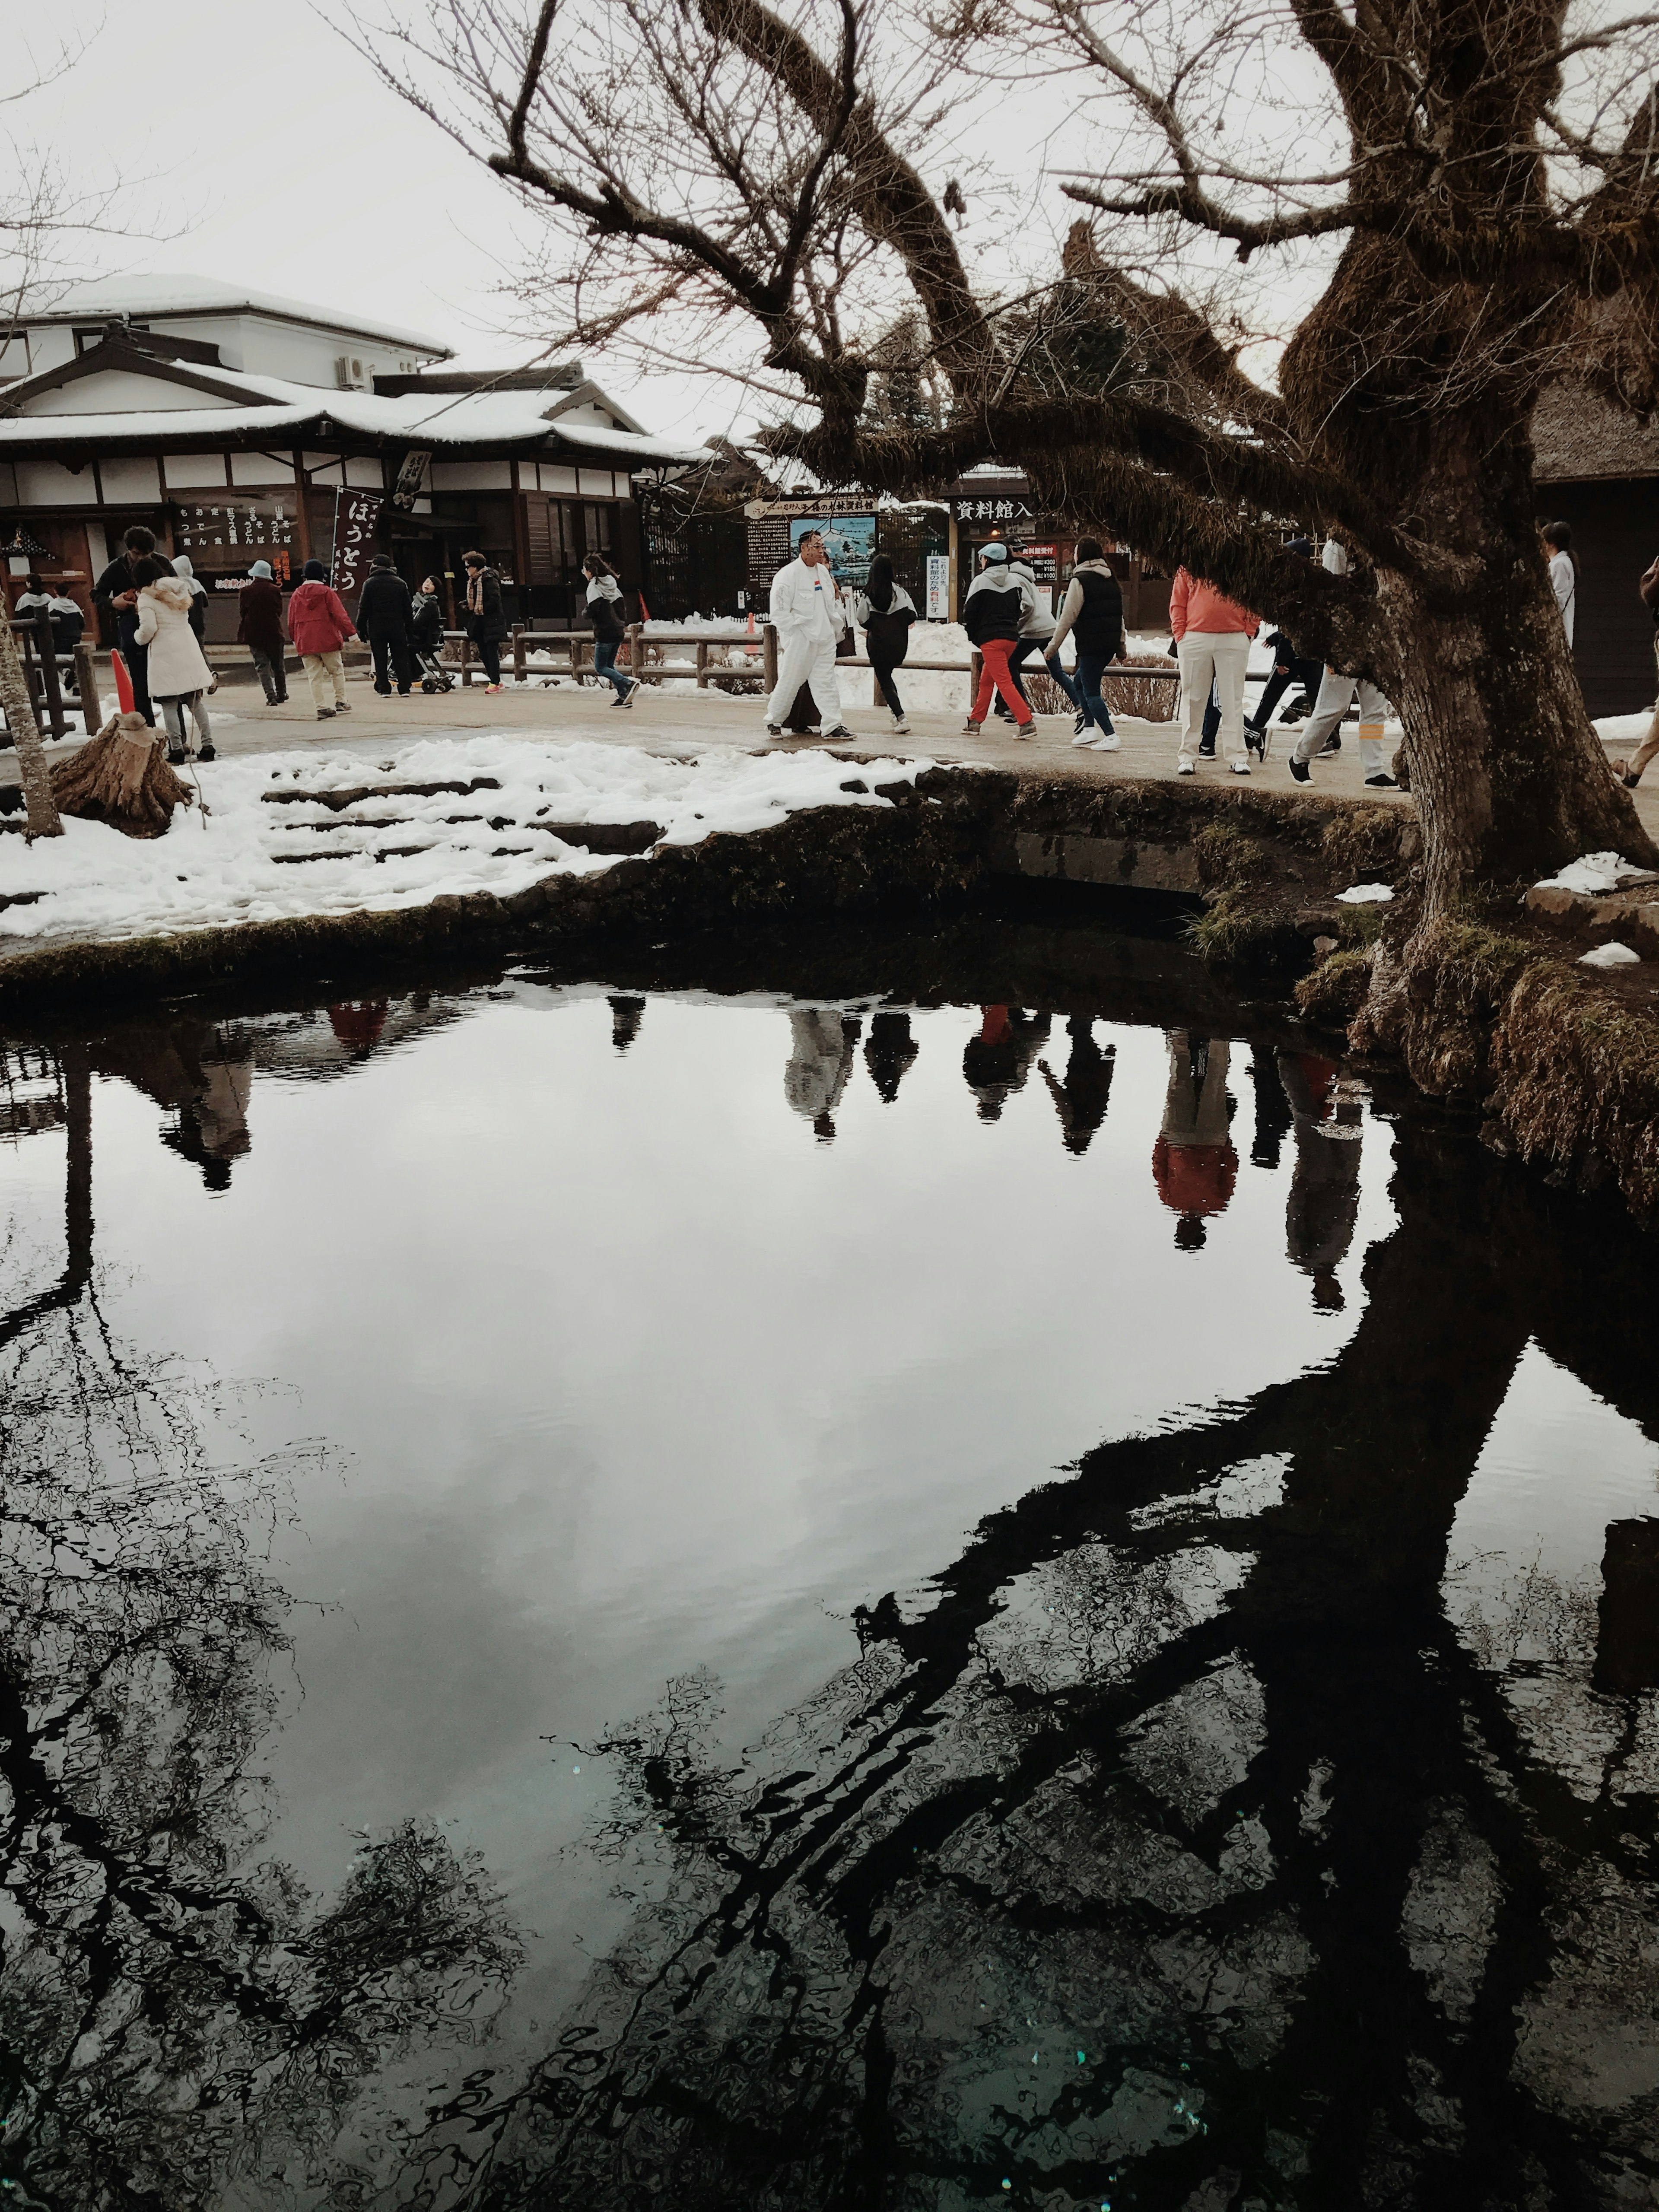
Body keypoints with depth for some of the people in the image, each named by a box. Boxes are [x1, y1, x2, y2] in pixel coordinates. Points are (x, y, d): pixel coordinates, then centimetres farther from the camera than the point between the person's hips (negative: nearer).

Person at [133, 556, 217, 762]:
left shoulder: (145, 599, -6)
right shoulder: (178, 589, 10)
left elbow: (149, 628, -14)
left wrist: (139, 637, 5)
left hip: (165, 654, -5)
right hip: (189, 651, 5)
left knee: (170, 705, 0)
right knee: (197, 701, 9)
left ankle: (177, 749, -3)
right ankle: (207, 745, 6)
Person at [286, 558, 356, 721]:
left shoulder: (296, 595, 7)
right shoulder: (326, 592, -5)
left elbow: (291, 621, 13)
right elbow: (340, 615, -11)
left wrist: (295, 640, 26)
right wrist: (351, 633, -7)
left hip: (305, 643, 3)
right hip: (328, 640, -3)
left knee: (314, 677, 4)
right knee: (337, 671, 14)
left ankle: (321, 708, -2)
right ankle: (341, 702, 17)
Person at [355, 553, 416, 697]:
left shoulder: (370, 583, -2)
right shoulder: (400, 583, 7)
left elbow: (363, 609, -4)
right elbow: (408, 609, 7)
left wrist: (361, 629, 1)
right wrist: (409, 629, 11)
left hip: (377, 629, -2)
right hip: (397, 628, 2)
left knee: (380, 660, 3)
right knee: (401, 658, 6)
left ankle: (385, 690, 0)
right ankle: (404, 689, 2)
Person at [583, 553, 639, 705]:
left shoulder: (594, 586, -13)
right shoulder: (611, 582, 11)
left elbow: (593, 609, -23)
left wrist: (586, 613, -1)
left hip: (605, 633, -9)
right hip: (618, 631, 9)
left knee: (600, 668, 0)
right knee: (609, 665, 17)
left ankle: (628, 683, -18)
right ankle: (624, 696, 8)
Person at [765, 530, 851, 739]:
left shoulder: (823, 573, 11)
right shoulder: (788, 574, -10)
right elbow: (780, 612, -12)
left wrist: (836, 629, 15)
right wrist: (797, 632, -13)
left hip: (824, 640, 6)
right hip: (799, 642, -6)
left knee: (827, 682, 3)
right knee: (789, 682, 2)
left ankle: (833, 724, 3)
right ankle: (774, 721, 17)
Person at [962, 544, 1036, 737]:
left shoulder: (981, 581, -5)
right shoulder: (1014, 581, 9)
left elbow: (969, 612, -4)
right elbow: (1028, 606, 8)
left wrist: (974, 636, 10)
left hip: (990, 639, -7)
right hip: (1011, 638, 7)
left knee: (1004, 683, -10)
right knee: (986, 681, 19)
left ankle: (1027, 723, -20)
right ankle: (975, 721, 25)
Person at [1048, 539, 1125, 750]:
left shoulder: (1080, 580, -10)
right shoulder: (1110, 579, 14)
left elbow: (1068, 618, -12)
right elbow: (1119, 612, 18)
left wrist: (1053, 646, -5)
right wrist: (1121, 644, 24)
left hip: (1091, 644, -8)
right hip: (1110, 643, 8)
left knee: (1091, 691, -3)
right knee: (1081, 682, 20)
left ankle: (1110, 737, -10)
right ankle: (1090, 728, 16)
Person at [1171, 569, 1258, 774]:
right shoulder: (1188, 567, 10)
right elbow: (1177, 605, 7)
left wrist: (1248, 634, 0)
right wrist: (1181, 638, -1)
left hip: (1234, 642, 0)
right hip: (1194, 640, 0)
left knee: (1233, 699, 1)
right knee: (1193, 700, 3)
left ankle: (1237, 757, 4)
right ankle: (1187, 757, 7)